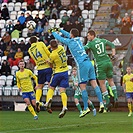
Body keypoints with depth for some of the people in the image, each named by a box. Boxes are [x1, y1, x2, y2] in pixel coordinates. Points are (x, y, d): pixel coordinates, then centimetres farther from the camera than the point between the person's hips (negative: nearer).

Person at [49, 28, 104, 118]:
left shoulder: (69, 41, 0)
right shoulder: (78, 39, 18)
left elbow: (59, 38, 16)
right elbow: (68, 35, 37)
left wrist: (53, 32, 34)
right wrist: (59, 30, 46)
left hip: (82, 65, -7)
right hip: (89, 63, 7)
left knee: (83, 87, -4)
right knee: (94, 84, 1)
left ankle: (86, 108, -5)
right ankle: (101, 103, -9)